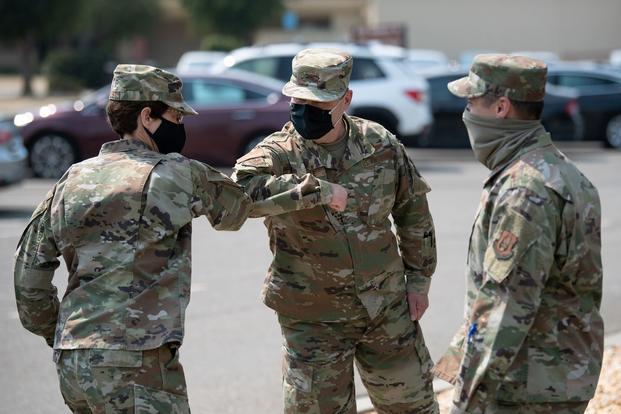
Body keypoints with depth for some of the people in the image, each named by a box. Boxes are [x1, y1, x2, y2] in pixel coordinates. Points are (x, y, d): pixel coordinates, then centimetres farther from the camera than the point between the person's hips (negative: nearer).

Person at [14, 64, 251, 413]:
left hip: (71, 363, 7)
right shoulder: (174, 175, -7)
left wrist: (52, 331, 26)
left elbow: (29, 267, 15)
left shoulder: (73, 180, 12)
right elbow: (236, 209, 9)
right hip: (133, 365, -7)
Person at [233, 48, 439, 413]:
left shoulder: (380, 145, -4)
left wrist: (419, 278, 9)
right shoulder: (279, 154, -16)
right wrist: (318, 190, -39)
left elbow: (413, 210, 9)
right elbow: (239, 190, -38)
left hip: (388, 309, 3)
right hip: (313, 319, -3)